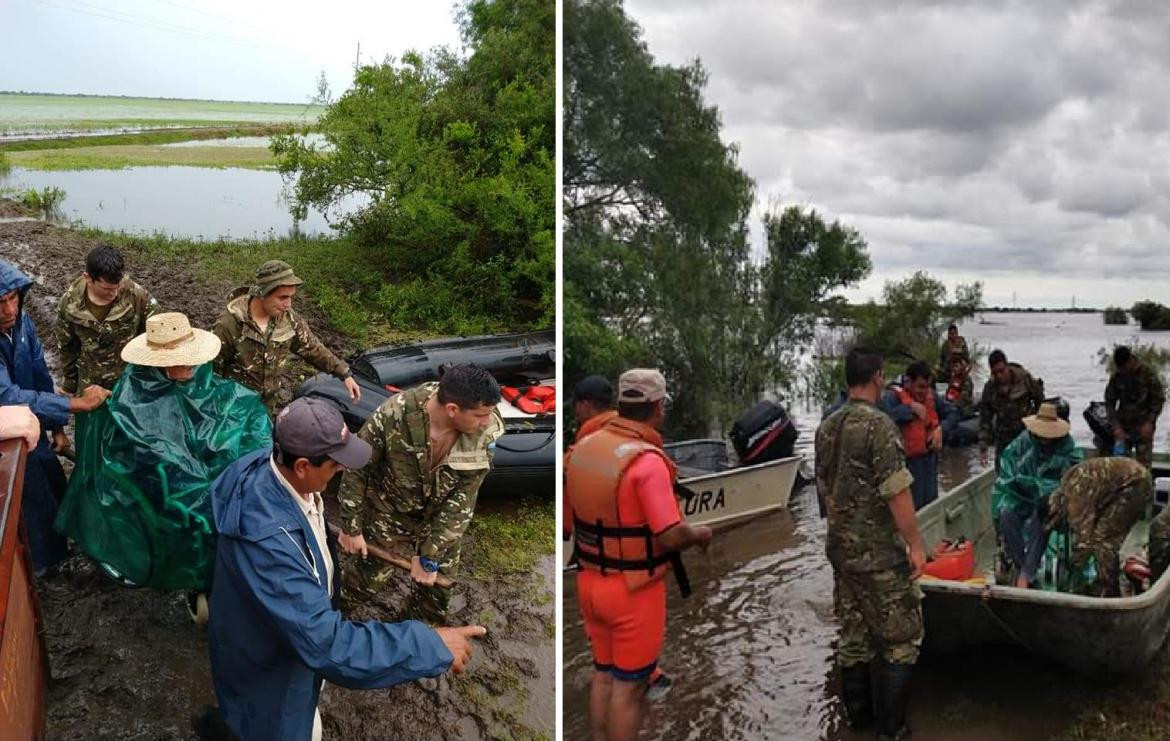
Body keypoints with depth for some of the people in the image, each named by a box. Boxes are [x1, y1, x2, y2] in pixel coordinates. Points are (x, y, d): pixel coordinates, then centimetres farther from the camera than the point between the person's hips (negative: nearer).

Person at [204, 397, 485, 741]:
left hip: (291, 628, 8)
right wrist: (431, 646, -39)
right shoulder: (268, 538, -45)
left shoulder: (272, 465, -18)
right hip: (268, 663, -8)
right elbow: (326, 643, -43)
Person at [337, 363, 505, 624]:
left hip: (441, 521, 2)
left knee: (436, 590, 16)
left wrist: (429, 557, -19)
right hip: (389, 512, -2)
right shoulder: (394, 415, -33)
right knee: (368, 585, 12)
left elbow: (462, 501, -21)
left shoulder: (486, 433, -27)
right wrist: (351, 527, -10)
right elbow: (356, 468, -17)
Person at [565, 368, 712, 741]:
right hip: (634, 590, -7)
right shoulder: (647, 460, -23)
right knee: (629, 684, 7)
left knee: (603, 674, 20)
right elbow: (671, 536, -24)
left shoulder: (584, 447, -1)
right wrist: (700, 534, -5)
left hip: (590, 580, 7)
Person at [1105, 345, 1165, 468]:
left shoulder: (1148, 373, -9)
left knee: (1143, 462, -3)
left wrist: (1150, 422, -11)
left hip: (1144, 426, -3)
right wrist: (1116, 426, -8)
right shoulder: (1116, 377, -2)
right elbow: (1110, 402, 2)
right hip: (1123, 425, 3)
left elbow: (1158, 399, -3)